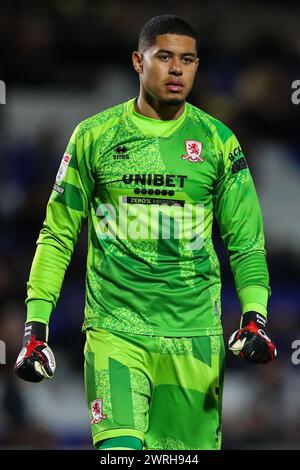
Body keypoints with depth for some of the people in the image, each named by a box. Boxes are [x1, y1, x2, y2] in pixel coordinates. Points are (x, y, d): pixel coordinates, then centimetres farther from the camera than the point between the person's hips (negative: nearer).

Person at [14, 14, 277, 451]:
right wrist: (35, 325, 2)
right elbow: (58, 233, 8)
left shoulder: (218, 141, 6)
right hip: (115, 329, -1)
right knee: (120, 450, -18)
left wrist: (255, 317, -6)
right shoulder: (94, 136, 4)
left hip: (195, 335, 2)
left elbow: (245, 242, 9)